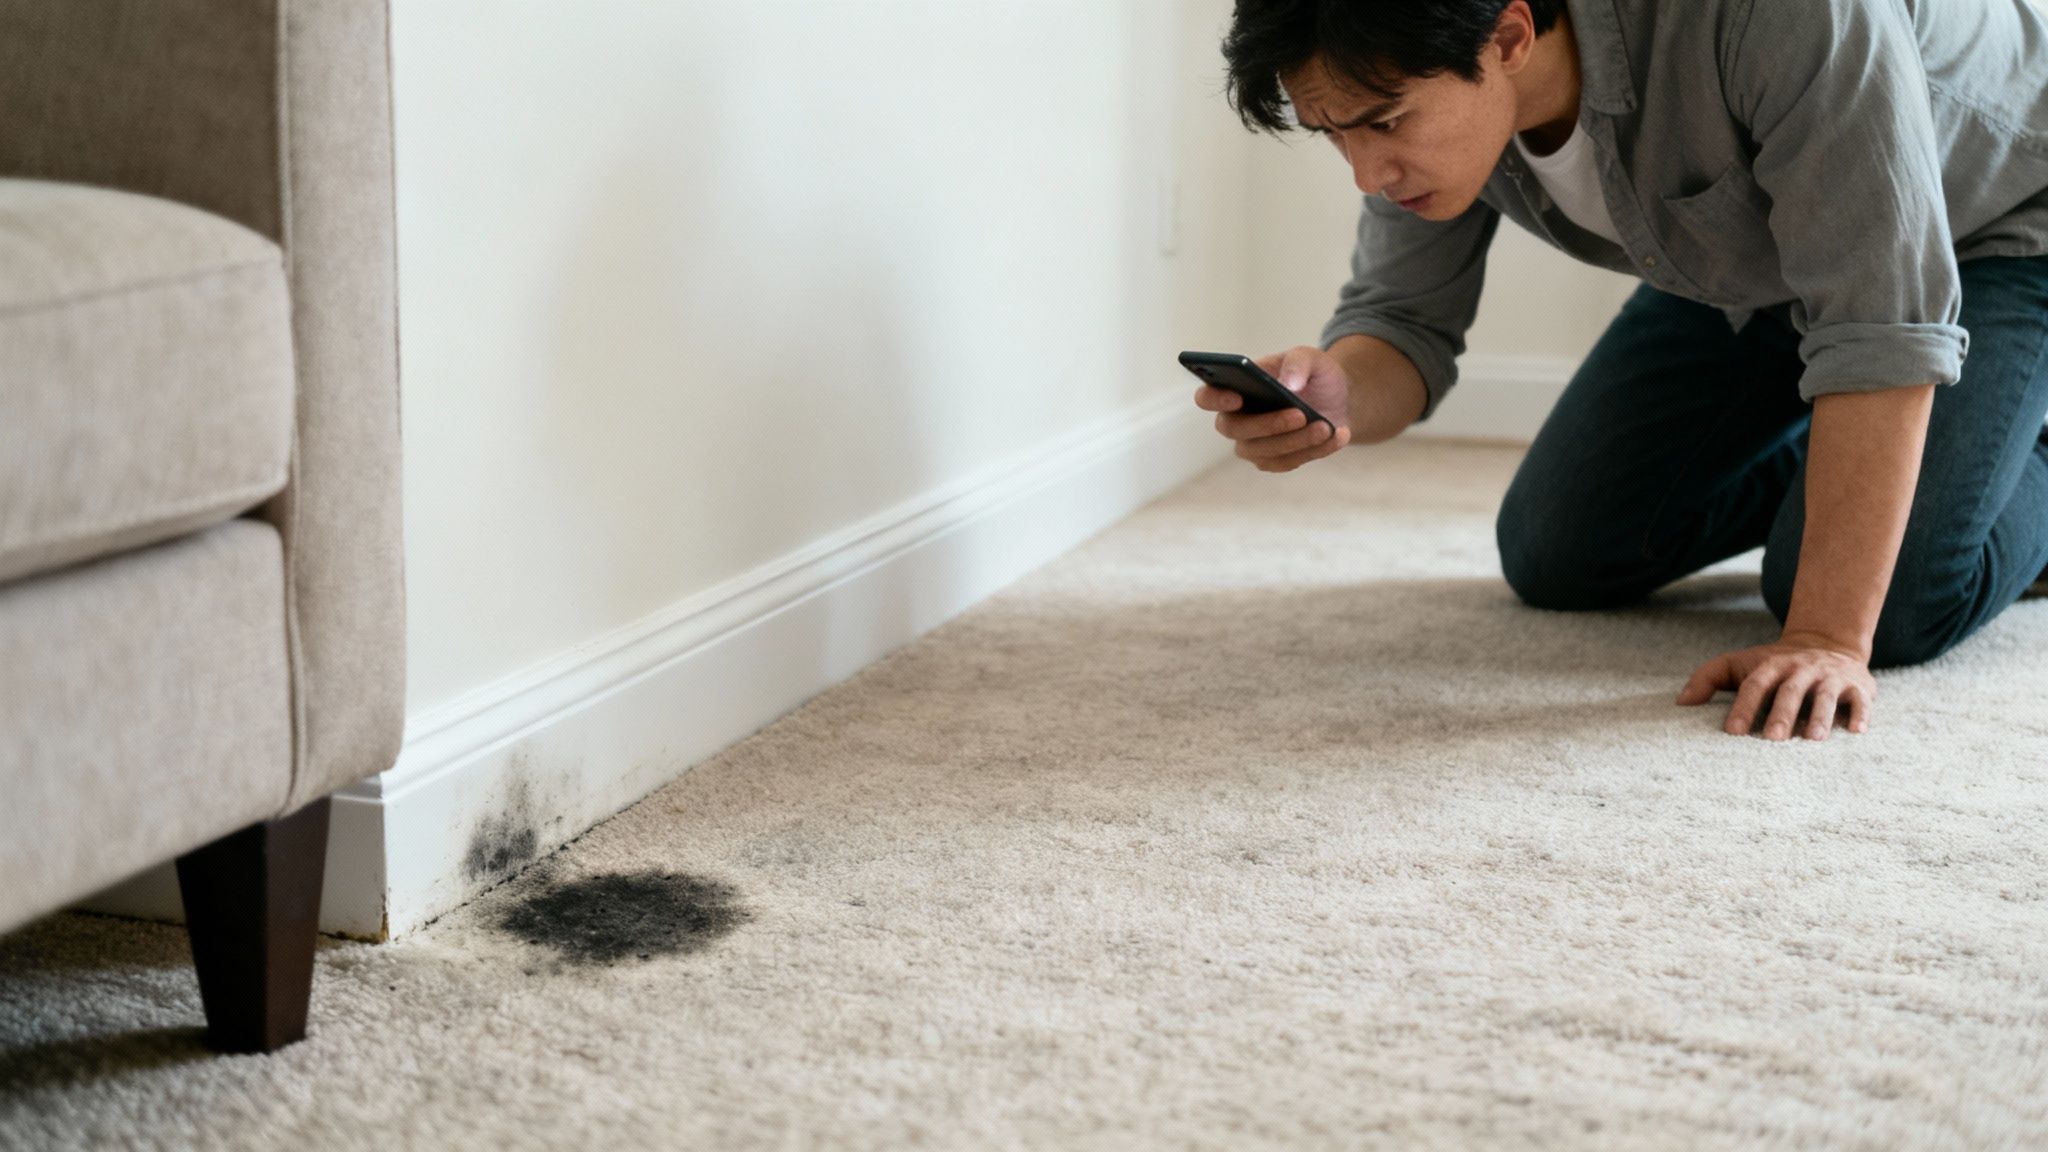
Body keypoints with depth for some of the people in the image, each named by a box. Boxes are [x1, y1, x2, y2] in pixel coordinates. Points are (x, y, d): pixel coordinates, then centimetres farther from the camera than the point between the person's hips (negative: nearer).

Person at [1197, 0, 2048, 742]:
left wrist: (1828, 638, -42)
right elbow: (1404, 318, -15)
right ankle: (1838, 475, 25)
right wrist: (1334, 397, -41)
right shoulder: (1415, 74, -23)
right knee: (1553, 560, 2)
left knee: (1895, 604, -23)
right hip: (1744, 260, 6)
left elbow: (1880, 324, -41)